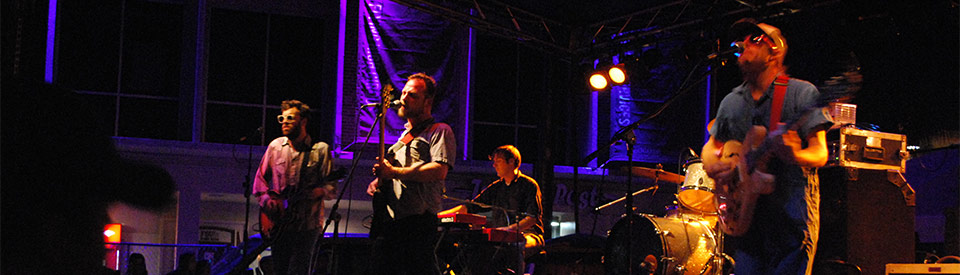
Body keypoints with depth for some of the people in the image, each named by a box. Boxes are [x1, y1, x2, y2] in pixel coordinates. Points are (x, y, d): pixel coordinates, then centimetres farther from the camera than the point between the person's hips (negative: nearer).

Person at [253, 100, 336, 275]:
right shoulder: (275, 146, 11)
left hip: (307, 225, -4)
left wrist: (318, 192, -24)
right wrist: (267, 202, -2)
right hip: (278, 224, 4)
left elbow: (332, 190, -2)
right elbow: (260, 180, 15)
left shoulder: (320, 150, 1)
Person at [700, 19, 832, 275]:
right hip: (744, 217, 4)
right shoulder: (731, 102, 14)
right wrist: (713, 166, -3)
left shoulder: (802, 93, -1)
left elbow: (820, 154, -7)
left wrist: (795, 156, -31)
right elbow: (711, 147, 21)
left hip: (792, 217, -4)